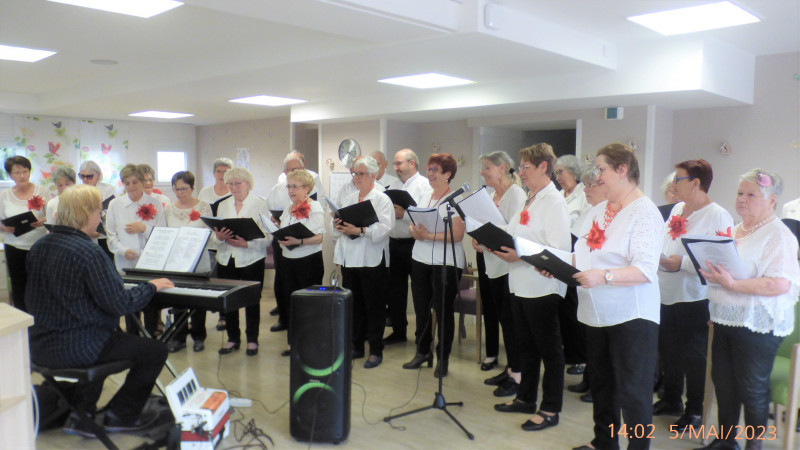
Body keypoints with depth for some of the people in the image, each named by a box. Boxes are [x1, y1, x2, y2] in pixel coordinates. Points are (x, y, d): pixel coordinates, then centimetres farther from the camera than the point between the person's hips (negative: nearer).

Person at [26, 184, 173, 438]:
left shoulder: (39, 247, 3)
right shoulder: (88, 252, -22)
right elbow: (121, 304, -22)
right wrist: (152, 286, -5)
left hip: (40, 345, 9)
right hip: (75, 348, -9)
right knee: (156, 351, 3)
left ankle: (81, 414, 30)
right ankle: (119, 415, 18)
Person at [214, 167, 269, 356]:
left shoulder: (260, 205, -3)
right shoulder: (223, 205, 11)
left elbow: (268, 237, -10)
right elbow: (215, 235, 9)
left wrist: (246, 243, -23)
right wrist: (220, 237, -14)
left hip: (251, 260, -4)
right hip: (226, 260, 4)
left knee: (252, 300, 5)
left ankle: (252, 339, 19)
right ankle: (233, 338, 23)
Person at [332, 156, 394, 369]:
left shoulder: (382, 199, -3)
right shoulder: (348, 199, 18)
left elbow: (384, 228, -17)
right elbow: (337, 226, 17)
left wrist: (360, 230, -27)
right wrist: (337, 225, -6)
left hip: (371, 260, -6)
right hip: (349, 259, 6)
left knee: (374, 305, 0)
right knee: (353, 304, 11)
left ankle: (376, 351, 10)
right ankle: (356, 347, 24)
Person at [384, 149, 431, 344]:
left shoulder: (423, 185, -7)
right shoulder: (394, 185, 17)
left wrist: (403, 214, -19)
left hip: (414, 244, -7)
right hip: (395, 244, 8)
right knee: (394, 289, 13)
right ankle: (398, 331, 26)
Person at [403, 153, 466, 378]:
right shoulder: (424, 197, 11)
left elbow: (458, 235, -18)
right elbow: (413, 224, 13)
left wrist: (429, 236, -23)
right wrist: (414, 230, -10)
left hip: (446, 263, -6)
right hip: (420, 259, 7)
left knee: (443, 310, 4)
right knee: (421, 308, 13)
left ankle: (443, 358, 17)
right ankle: (423, 352, 29)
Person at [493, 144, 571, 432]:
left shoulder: (554, 201, -14)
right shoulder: (530, 200, 14)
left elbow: (559, 249, -22)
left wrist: (520, 255, -25)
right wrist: (499, 245, 1)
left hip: (542, 287, -9)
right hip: (520, 285, 9)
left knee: (549, 349, 4)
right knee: (525, 345, 18)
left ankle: (550, 410, 16)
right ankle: (526, 398, 33)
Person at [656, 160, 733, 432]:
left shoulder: (718, 216, -12)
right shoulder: (677, 209, 14)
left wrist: (682, 263, -23)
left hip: (695, 298, -8)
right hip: (667, 295, 8)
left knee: (693, 356, 3)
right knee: (668, 351, 17)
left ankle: (695, 411, 19)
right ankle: (671, 400, 34)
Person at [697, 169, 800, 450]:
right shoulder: (734, 232, 15)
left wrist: (732, 284, -27)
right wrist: (711, 273, 7)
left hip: (757, 325, -8)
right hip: (726, 320, 8)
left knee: (752, 389, 3)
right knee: (723, 381, 14)